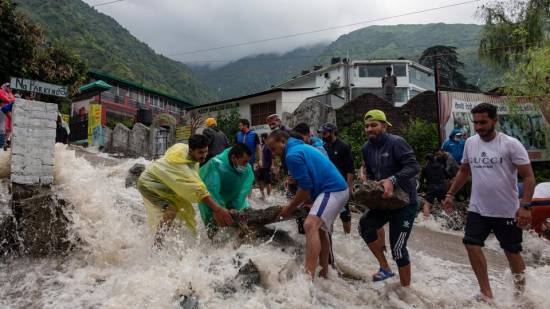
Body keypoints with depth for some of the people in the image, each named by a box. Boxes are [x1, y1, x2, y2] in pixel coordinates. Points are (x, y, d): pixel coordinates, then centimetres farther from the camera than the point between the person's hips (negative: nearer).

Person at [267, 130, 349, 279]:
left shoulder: (292, 154, -13)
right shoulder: (301, 147, 20)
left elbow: (305, 187, -16)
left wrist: (290, 208, -3)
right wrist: (293, 204, 21)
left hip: (332, 190, -11)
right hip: (337, 189, 11)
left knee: (310, 225, -26)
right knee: (320, 229, 23)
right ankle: (324, 272, 36)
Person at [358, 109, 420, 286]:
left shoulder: (396, 142, -17)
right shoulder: (367, 148, 5)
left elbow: (414, 167, -25)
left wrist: (393, 180, -38)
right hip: (384, 200, 6)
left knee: (397, 248, -4)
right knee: (365, 225, -16)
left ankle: (406, 289, 16)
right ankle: (385, 268, 3)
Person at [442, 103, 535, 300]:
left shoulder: (511, 144, -13)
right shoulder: (470, 143, 2)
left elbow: (528, 177, -13)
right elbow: (464, 171, 15)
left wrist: (525, 206, -23)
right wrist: (450, 194, 11)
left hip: (507, 211, -4)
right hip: (477, 209, 4)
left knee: (512, 252, 8)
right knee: (472, 245, -3)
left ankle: (521, 291, 32)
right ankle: (486, 293, 9)